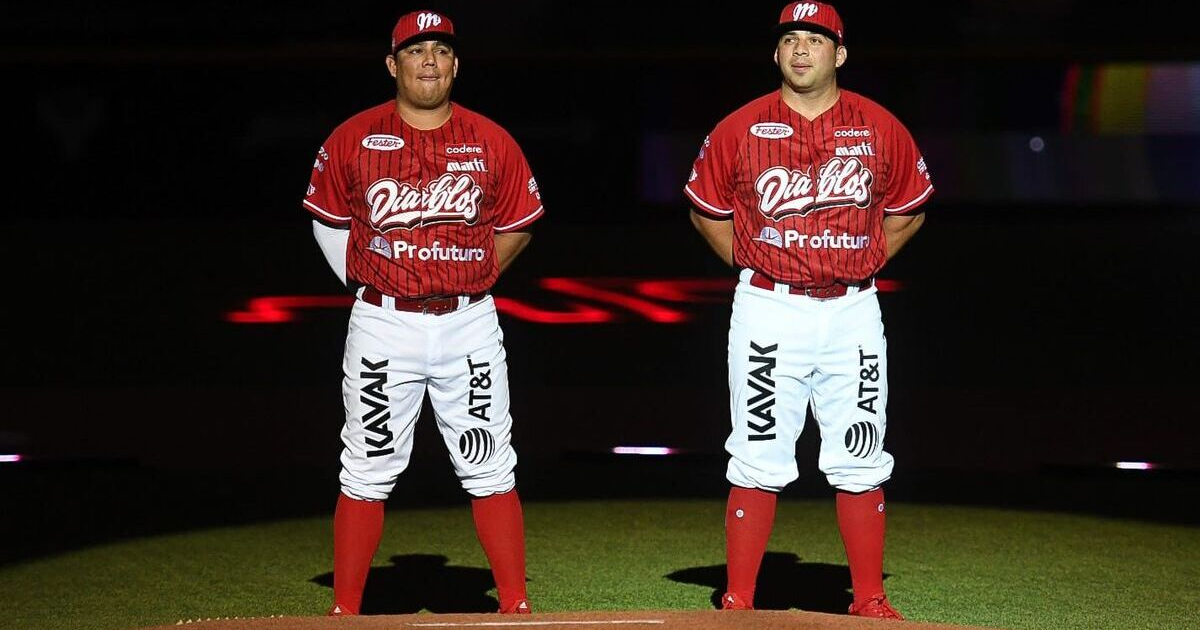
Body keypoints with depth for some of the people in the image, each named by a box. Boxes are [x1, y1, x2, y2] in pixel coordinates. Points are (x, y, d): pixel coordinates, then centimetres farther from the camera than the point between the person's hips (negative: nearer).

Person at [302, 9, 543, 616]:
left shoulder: (491, 142, 2)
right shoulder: (353, 139, 0)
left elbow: (517, 224, 14)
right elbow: (328, 220, 13)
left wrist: (471, 278, 6)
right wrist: (363, 282, 6)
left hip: (468, 324, 1)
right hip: (383, 326, -1)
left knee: (491, 471, 3)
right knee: (366, 473, 2)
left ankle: (516, 608, 8)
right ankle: (344, 612, 8)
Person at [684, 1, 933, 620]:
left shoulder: (880, 128, 3)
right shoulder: (740, 129, 0)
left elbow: (907, 209, 16)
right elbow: (707, 208, 12)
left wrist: (867, 262, 7)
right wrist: (749, 264, 5)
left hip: (853, 312, 1)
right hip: (768, 312, -1)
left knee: (860, 463, 4)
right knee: (758, 462, -1)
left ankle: (869, 600, 13)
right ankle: (738, 602, 4)